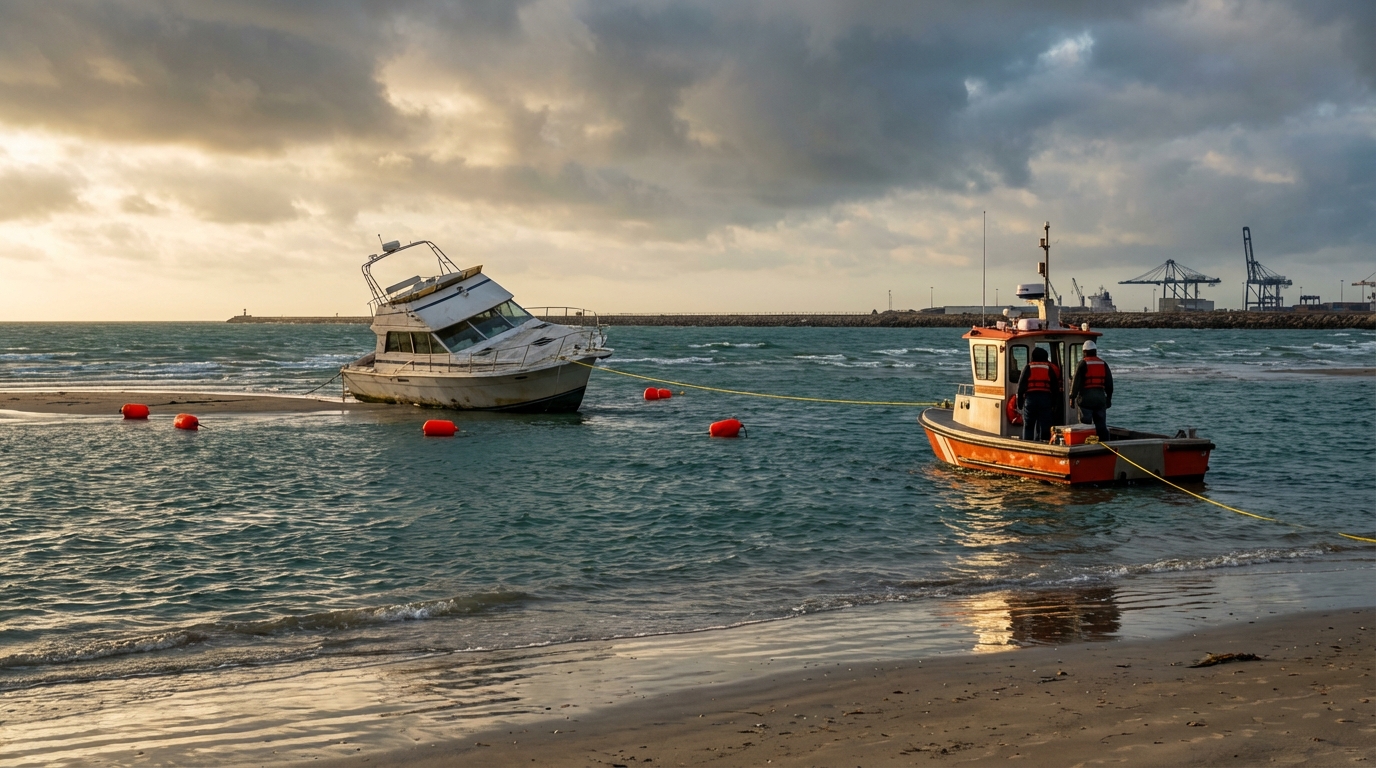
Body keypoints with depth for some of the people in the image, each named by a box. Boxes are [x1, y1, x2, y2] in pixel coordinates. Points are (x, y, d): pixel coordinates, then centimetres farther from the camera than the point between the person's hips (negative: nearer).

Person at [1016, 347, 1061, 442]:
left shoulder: (1028, 368, 4)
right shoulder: (1049, 369, 10)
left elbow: (1021, 385, 1)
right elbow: (1055, 387, 11)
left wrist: (1019, 401, 7)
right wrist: (1054, 403, 16)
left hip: (1030, 398, -1)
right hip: (1046, 398, 1)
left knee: (1028, 426, 6)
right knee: (1044, 426, 3)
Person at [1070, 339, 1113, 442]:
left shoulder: (1082, 364, -5)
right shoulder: (1103, 364, 10)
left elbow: (1076, 382, -8)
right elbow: (1109, 383, 13)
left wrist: (1072, 397, -3)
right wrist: (1109, 398, 20)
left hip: (1086, 397, -5)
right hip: (1100, 397, 5)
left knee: (1085, 424, -2)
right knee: (1101, 424, 9)